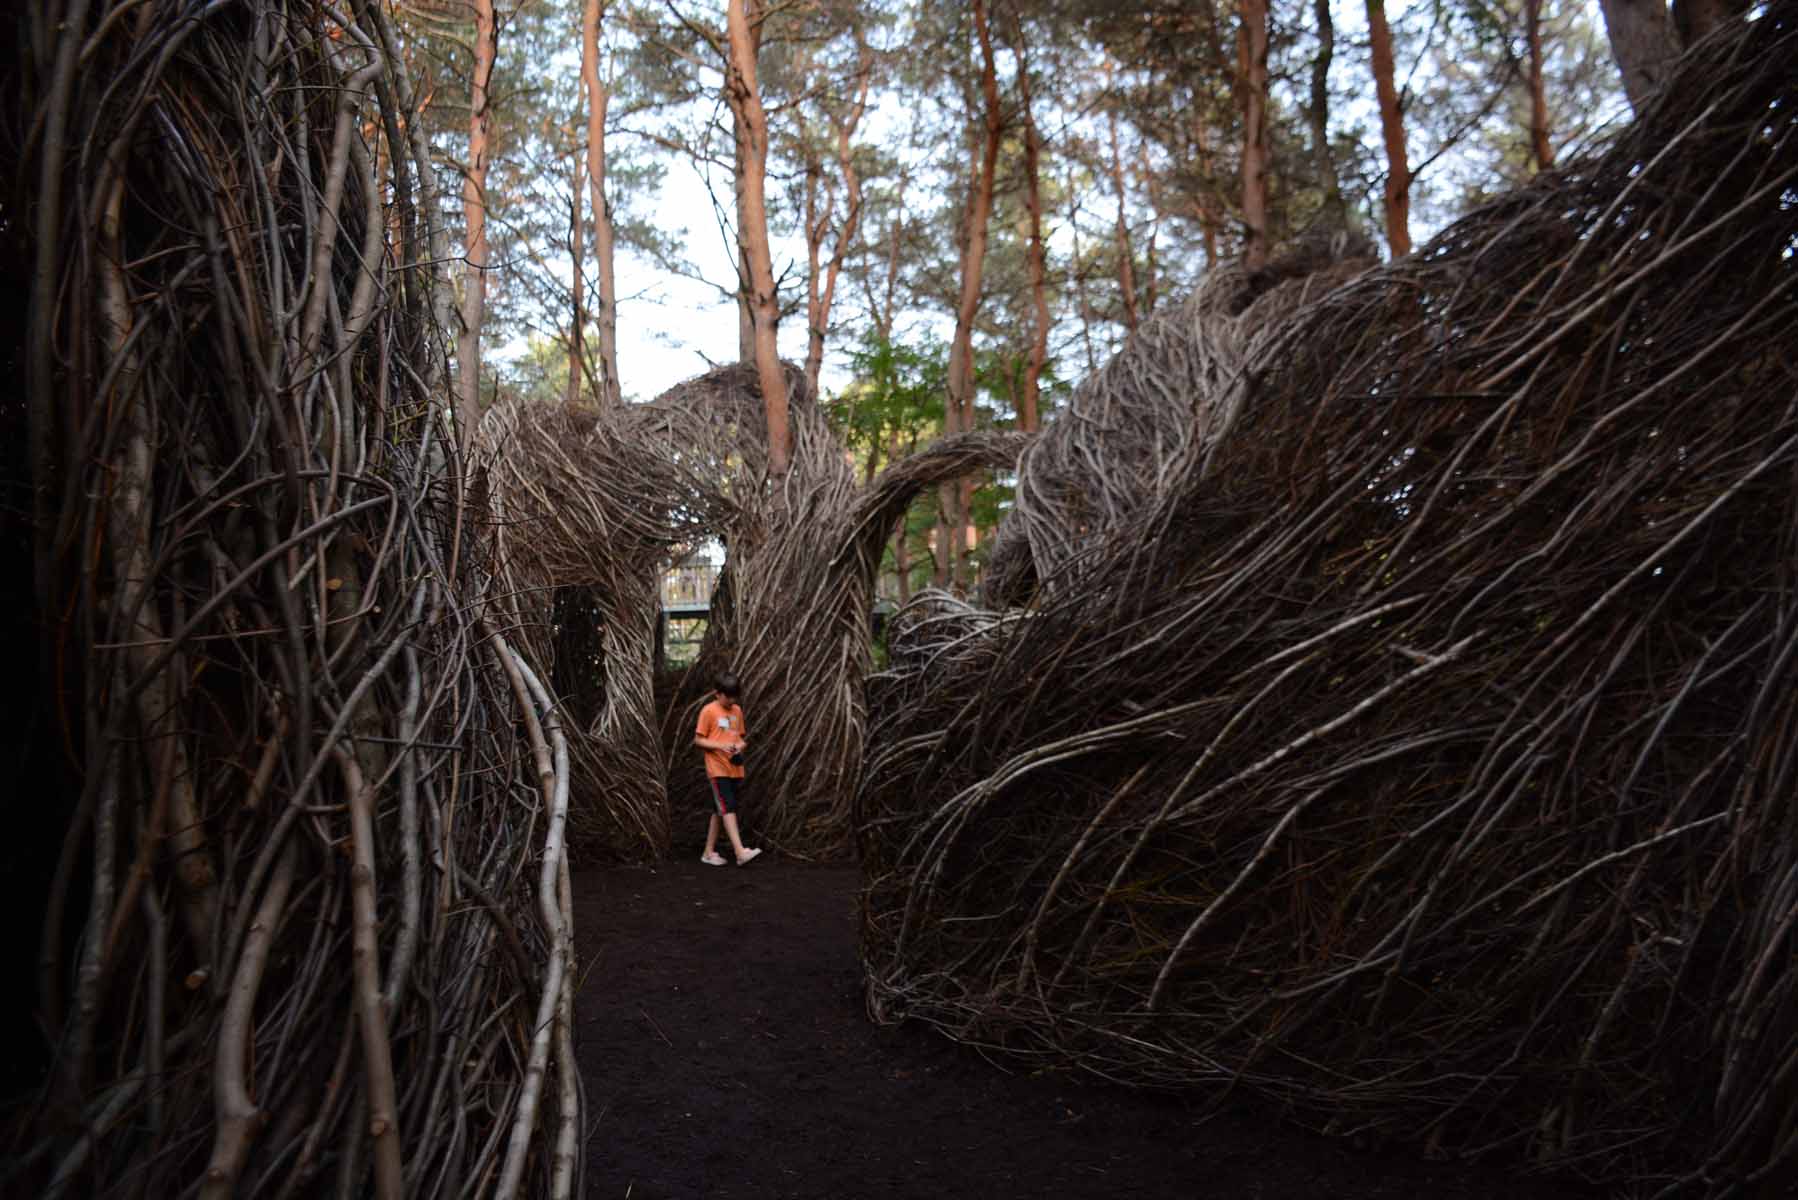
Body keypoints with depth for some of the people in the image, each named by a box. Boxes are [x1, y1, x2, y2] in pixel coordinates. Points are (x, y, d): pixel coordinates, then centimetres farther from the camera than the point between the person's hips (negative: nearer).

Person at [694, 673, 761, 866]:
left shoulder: (737, 710, 10)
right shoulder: (708, 711, -7)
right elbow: (698, 740, -7)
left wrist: (741, 745, -5)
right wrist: (721, 745, -20)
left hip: (735, 769, 6)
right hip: (718, 769, -6)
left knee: (719, 811, 11)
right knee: (728, 809, -15)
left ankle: (709, 852, 19)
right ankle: (740, 852, -22)